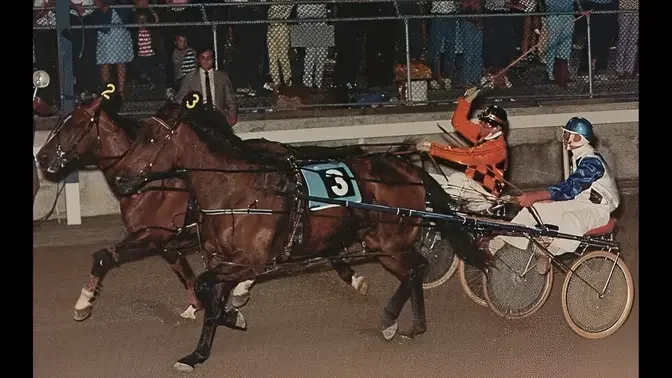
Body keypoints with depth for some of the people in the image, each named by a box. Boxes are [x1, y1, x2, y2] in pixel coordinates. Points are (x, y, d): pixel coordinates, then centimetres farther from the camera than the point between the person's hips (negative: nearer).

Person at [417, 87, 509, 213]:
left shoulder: (497, 146, -21)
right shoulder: (485, 135, 7)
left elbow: (466, 156, -29)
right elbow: (459, 123, 11)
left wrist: (433, 148, -31)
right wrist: (467, 100, -5)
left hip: (485, 191, -10)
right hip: (471, 185, 10)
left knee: (457, 178, -35)